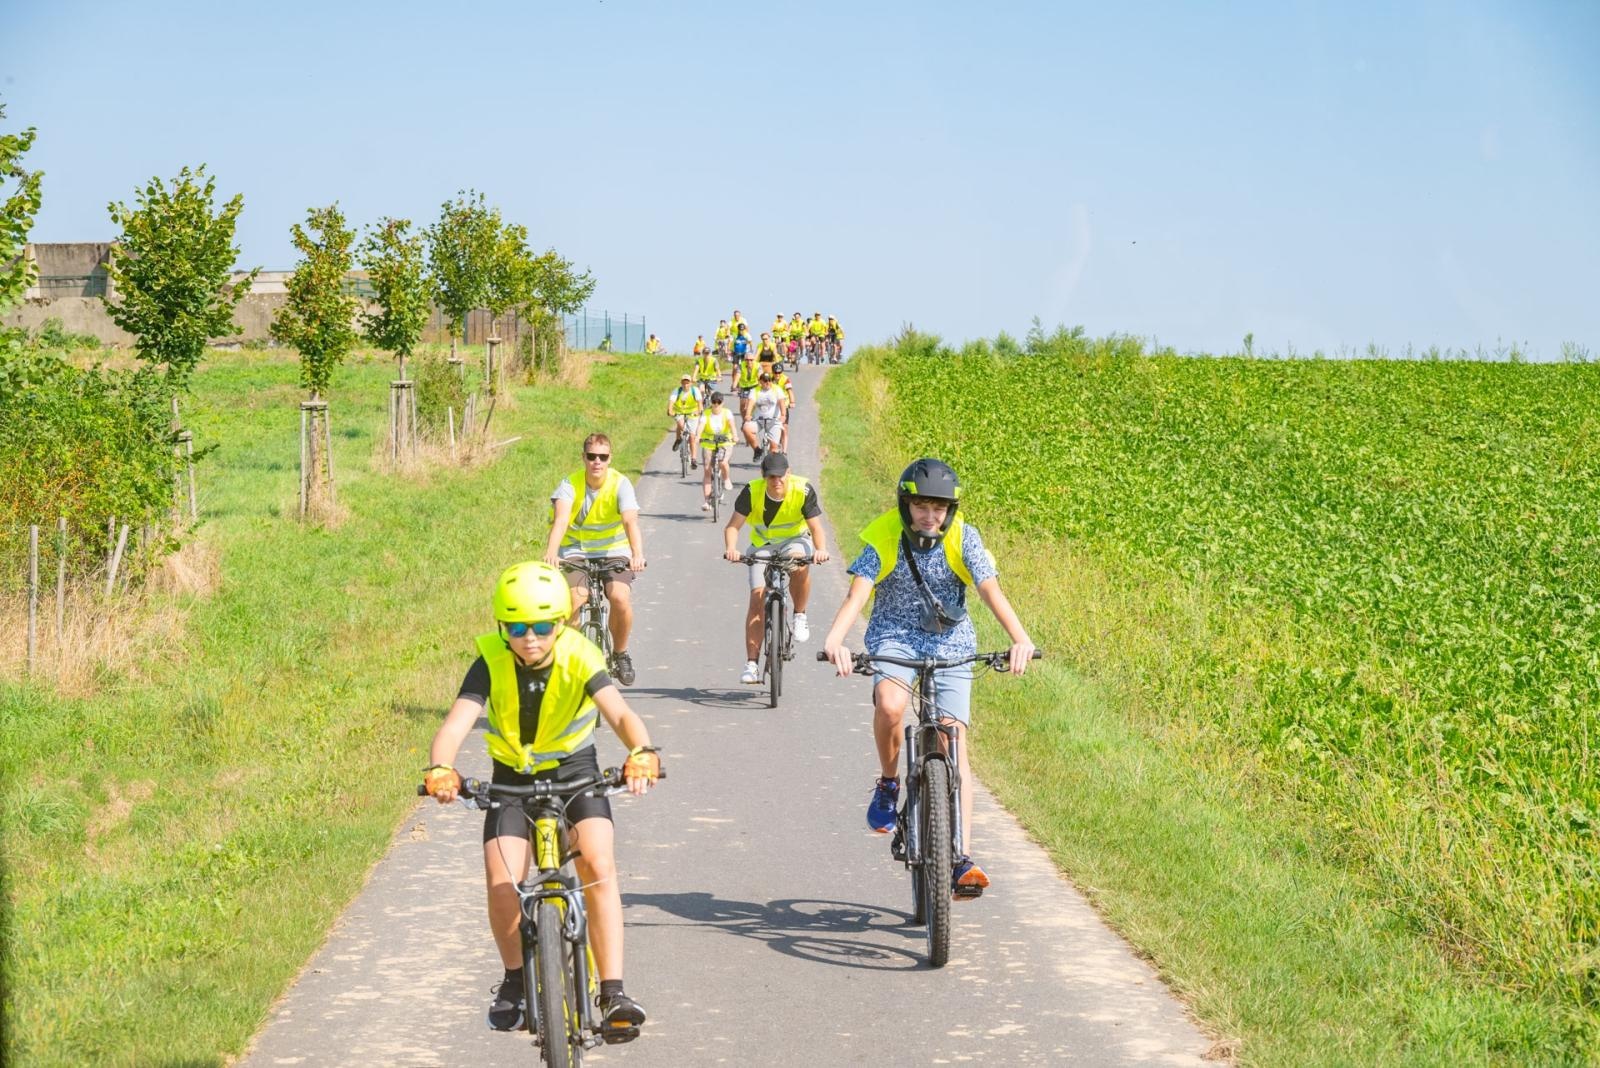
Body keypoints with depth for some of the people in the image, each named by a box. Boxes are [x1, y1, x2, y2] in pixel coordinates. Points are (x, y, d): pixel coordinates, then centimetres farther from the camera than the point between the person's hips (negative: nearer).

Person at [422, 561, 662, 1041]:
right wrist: (440, 769, -54)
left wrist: (642, 753, -58)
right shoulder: (491, 662, -20)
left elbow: (621, 713, -36)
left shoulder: (579, 657, -22)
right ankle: (515, 978, 9)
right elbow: (456, 723, -32)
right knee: (502, 883, -18)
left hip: (574, 770, -1)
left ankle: (613, 993, -20)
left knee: (599, 867, -24)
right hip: (512, 777, 1)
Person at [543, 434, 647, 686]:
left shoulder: (620, 483, -12)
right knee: (574, 598, -27)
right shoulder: (570, 484, -12)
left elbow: (631, 521, -27)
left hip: (613, 552, 0)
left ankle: (620, 653, 1)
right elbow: (561, 519, -29)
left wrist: (637, 555, -45)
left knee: (621, 598, -25)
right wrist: (551, 553, -47)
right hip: (576, 552, 0)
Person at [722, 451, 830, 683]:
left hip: (795, 540, -1)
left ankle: (800, 616, -11)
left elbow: (816, 527, -22)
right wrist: (730, 548, -41)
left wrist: (821, 550, -42)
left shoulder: (803, 491, -22)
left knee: (799, 566, -37)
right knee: (757, 600, -12)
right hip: (763, 544, 1)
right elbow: (732, 526, -21)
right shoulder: (752, 492, -21)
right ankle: (752, 664, -8)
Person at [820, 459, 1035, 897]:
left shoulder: (962, 539, -11)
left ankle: (963, 858, -10)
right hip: (895, 635, -1)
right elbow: (858, 593, -24)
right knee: (889, 705, -33)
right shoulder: (884, 537, -13)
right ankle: (888, 783, -3)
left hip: (950, 640, 1)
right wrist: (834, 638, -43)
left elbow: (991, 591, -21)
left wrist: (1020, 639, -38)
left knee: (954, 743, -10)